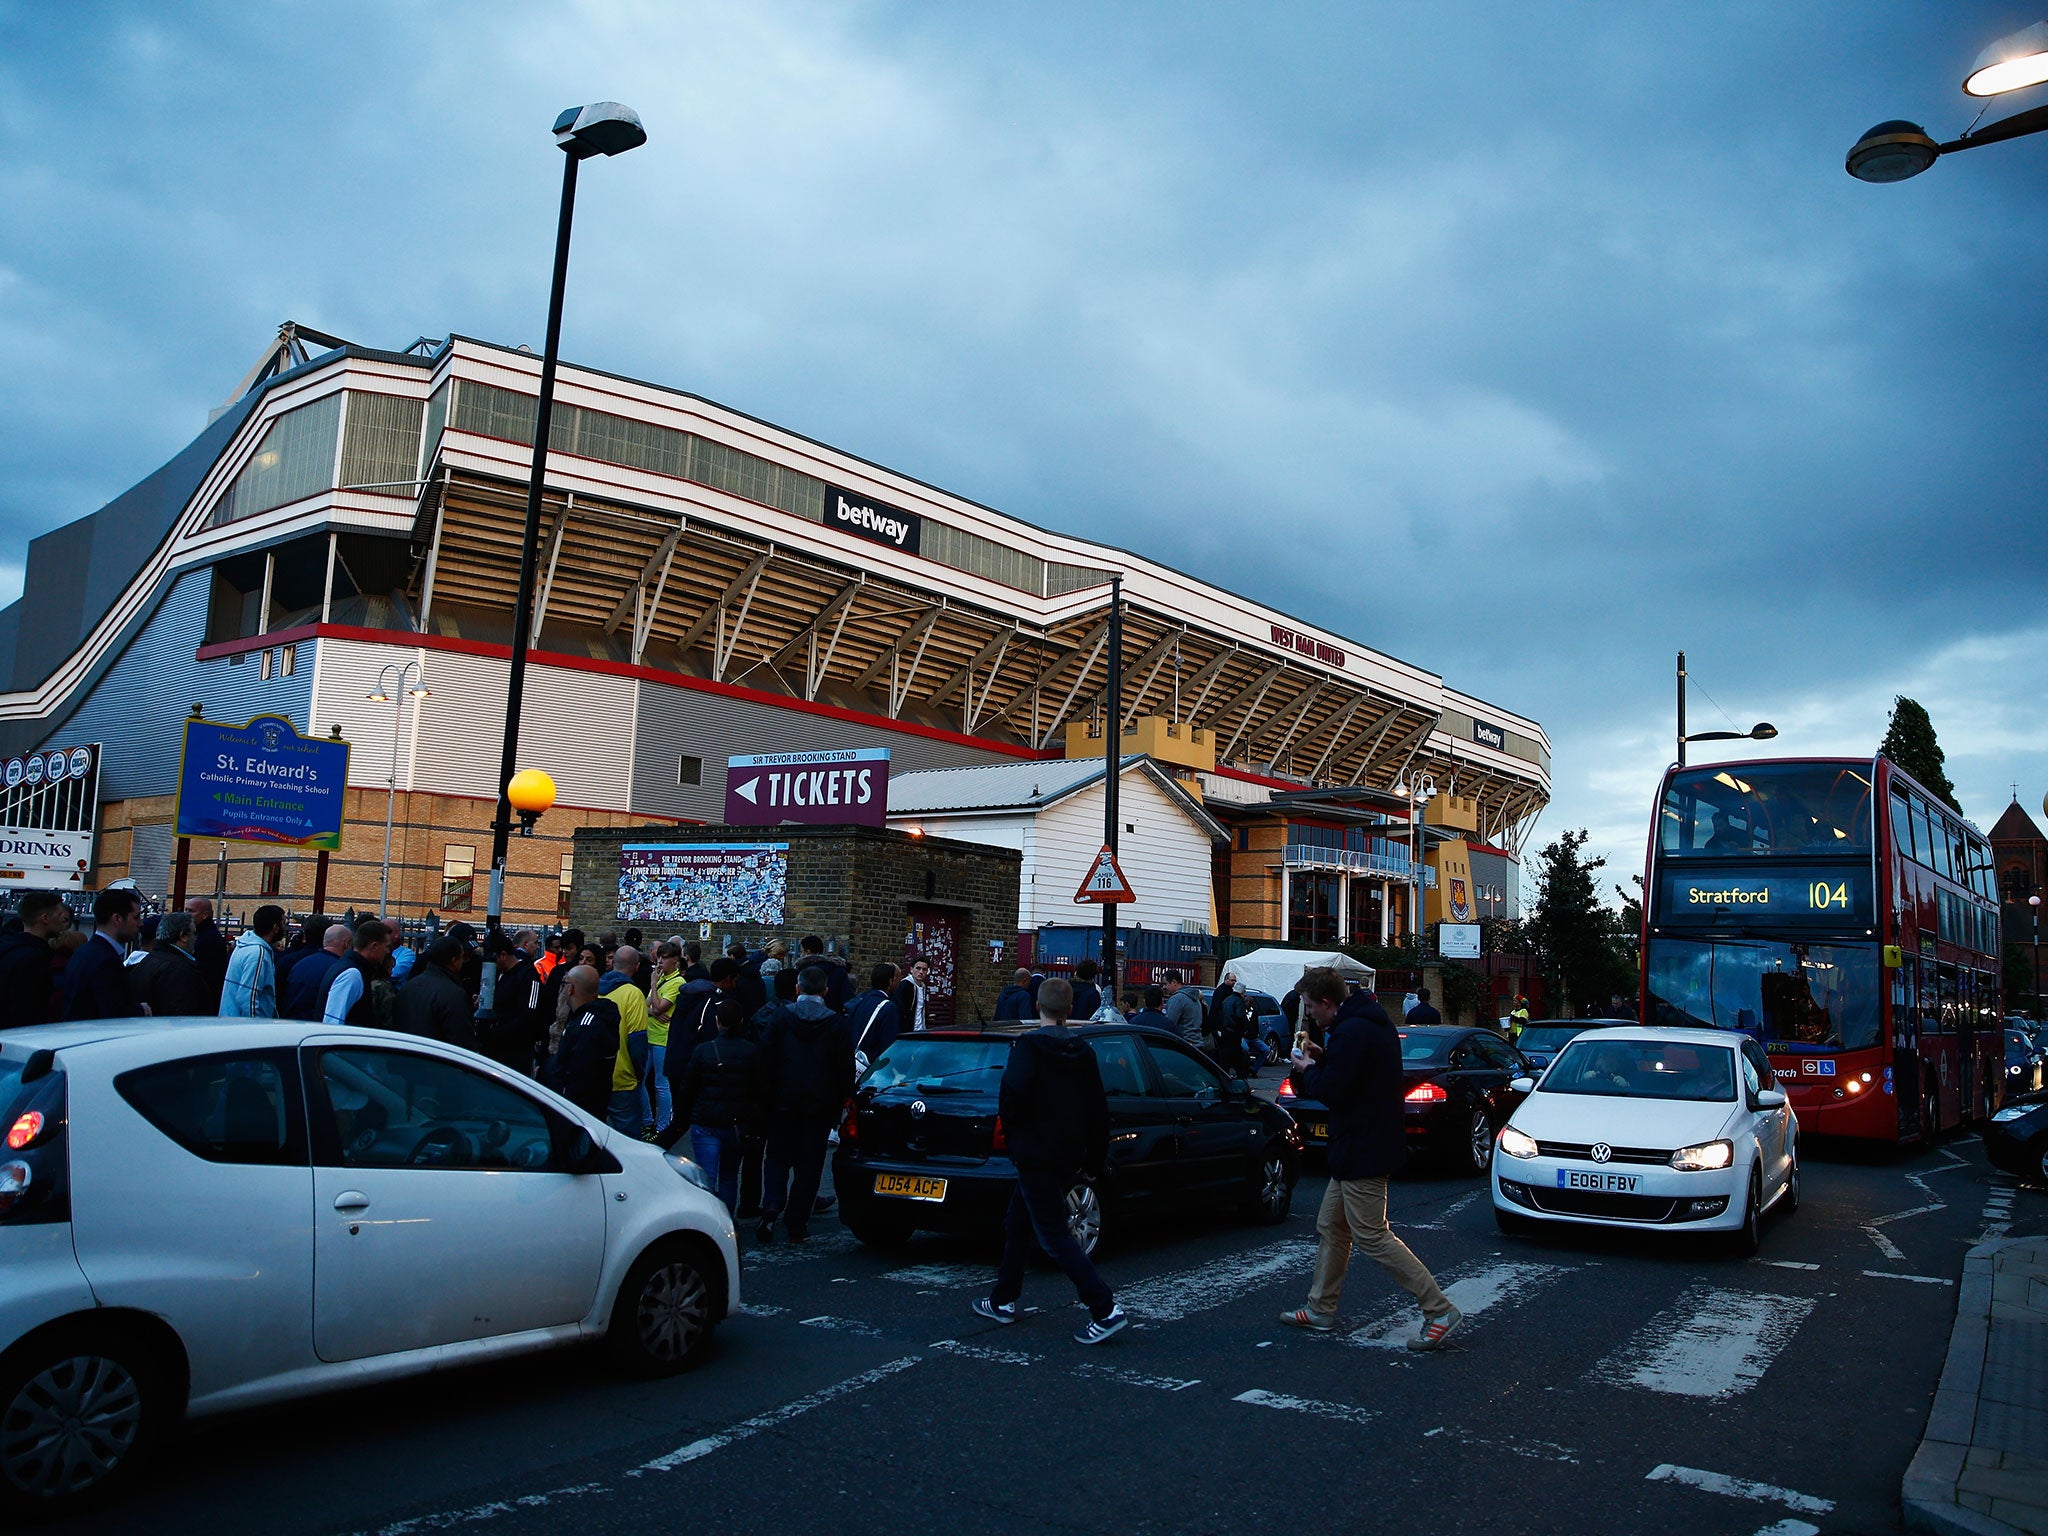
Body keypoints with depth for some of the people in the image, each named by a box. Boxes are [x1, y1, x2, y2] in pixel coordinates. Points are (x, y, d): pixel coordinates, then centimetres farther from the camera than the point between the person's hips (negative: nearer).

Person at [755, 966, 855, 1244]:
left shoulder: (780, 1017, -4)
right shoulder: (838, 1024, -4)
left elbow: (765, 1059, -5)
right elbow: (845, 1070, -2)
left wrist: (766, 1095, 3)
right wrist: (838, 1105, 7)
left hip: (783, 1103, 0)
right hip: (820, 1106, 0)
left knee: (777, 1158, 14)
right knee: (809, 1164, 8)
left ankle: (771, 1206, -8)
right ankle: (796, 1225, 11)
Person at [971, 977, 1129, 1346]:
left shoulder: (1029, 1047, -13)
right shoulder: (1082, 1052, 6)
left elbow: (1013, 1092, -28)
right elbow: (1098, 1111, 8)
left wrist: (1010, 1123, -7)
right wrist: (1095, 1161, 15)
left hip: (1035, 1154, -8)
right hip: (1068, 1157, 8)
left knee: (1054, 1237, -5)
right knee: (1018, 1224, 22)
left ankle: (1106, 1310, -12)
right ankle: (1003, 1300, 31)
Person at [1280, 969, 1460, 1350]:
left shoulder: (1351, 1033, -22)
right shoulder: (1370, 1023, 12)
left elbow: (1333, 1090, -25)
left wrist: (1307, 1068, -7)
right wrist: (1322, 1059, 8)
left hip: (1363, 1152, -11)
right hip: (1360, 1148, 11)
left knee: (1372, 1236, -6)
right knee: (1330, 1228, 17)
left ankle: (1440, 1311, -1)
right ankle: (1321, 1311, 25)